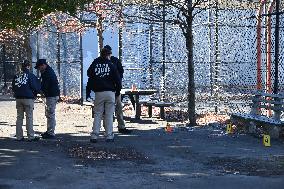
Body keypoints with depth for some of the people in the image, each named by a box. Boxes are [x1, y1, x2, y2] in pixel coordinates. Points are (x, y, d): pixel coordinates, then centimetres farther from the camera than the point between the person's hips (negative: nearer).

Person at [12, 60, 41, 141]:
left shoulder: (16, 76, 7)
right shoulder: (30, 75, -8)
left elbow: (13, 87, 12)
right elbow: (35, 87, -8)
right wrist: (35, 93, 11)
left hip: (18, 98, 5)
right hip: (28, 98, -5)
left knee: (19, 117, 11)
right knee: (29, 117, 0)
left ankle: (19, 136, 11)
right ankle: (31, 136, 0)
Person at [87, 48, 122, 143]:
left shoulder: (94, 64, 4)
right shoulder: (111, 65, 0)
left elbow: (89, 74, 18)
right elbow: (117, 80, 1)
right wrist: (117, 91, 12)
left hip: (98, 93, 1)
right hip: (110, 92, -1)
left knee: (97, 114, 6)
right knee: (109, 115, 4)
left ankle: (94, 136, -1)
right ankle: (109, 136, 3)